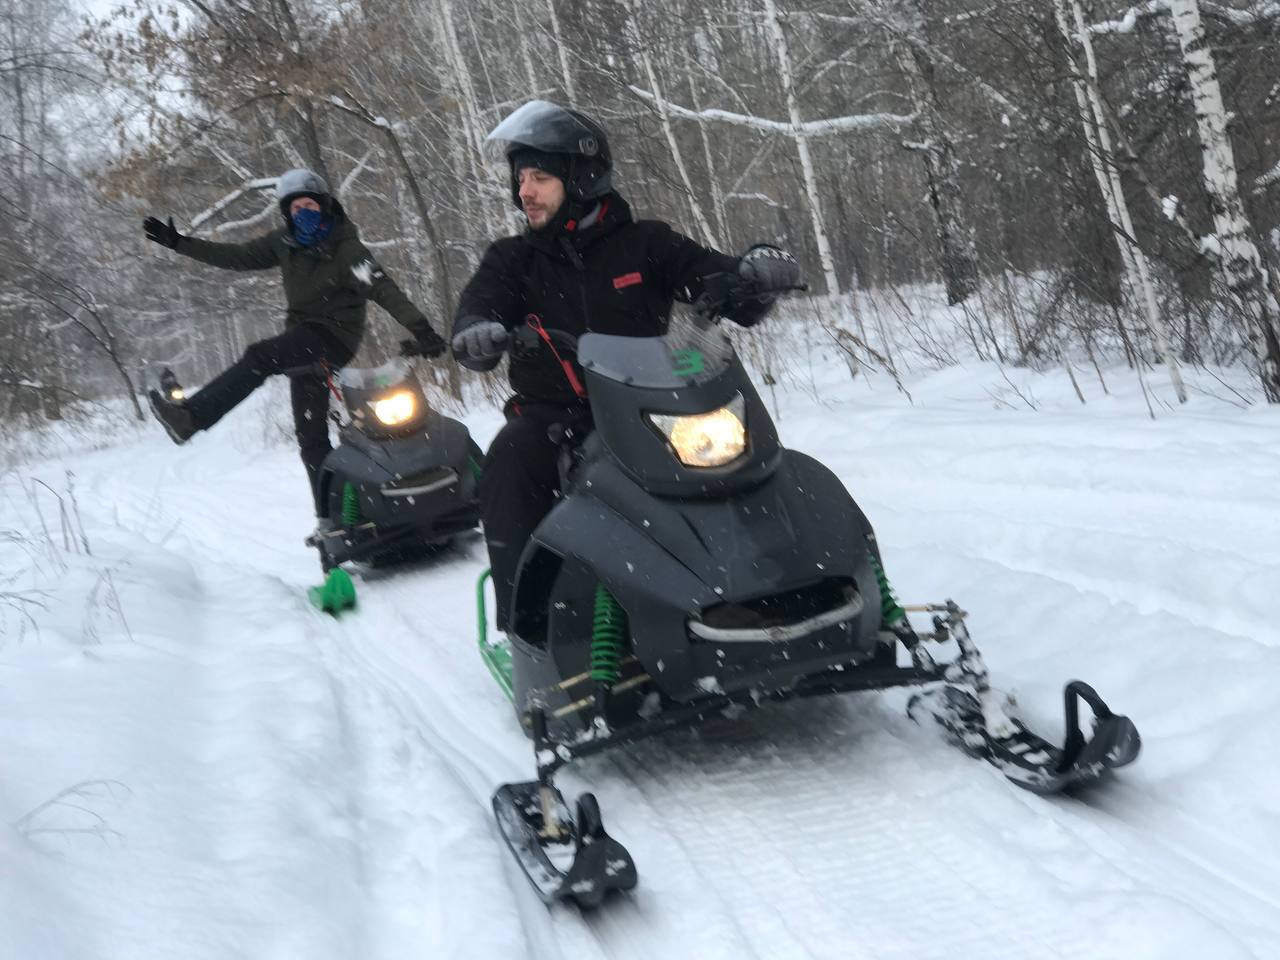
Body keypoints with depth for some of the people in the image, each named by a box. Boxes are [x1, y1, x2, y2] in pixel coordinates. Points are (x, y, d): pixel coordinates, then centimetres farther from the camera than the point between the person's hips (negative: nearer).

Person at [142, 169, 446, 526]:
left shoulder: (346, 249, -14)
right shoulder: (285, 242, 4)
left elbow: (384, 289, -25)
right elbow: (238, 256, 12)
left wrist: (420, 327, -39)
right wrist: (179, 243, 10)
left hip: (333, 336, -7)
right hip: (304, 339, 7)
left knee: (259, 357, -29)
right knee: (311, 436, 5)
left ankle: (190, 417, -31)